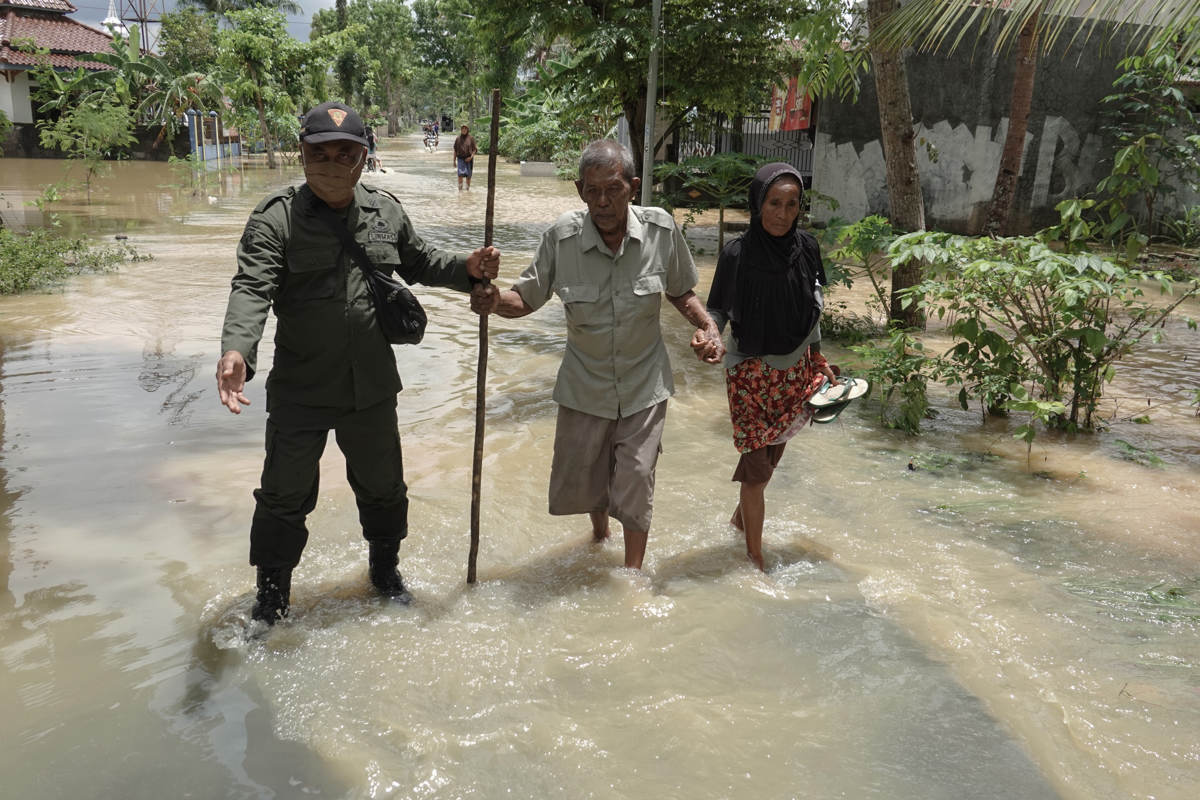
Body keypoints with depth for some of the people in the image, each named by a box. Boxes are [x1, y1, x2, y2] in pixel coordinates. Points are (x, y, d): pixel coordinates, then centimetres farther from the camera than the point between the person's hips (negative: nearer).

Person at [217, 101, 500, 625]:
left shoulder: (385, 212, 4)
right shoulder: (276, 219, -11)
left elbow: (421, 265, 18)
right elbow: (252, 288, -23)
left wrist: (468, 269, -1)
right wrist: (237, 349, -41)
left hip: (372, 388, 4)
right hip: (299, 393, -3)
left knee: (383, 487, 19)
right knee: (284, 496, 7)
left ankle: (385, 568, 44)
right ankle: (272, 593, 29)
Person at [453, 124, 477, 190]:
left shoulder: (471, 138, -1)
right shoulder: (458, 138, 4)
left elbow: (475, 149, 0)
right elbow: (455, 150, 9)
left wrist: (471, 157, -16)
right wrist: (454, 161, 7)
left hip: (468, 159, 0)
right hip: (460, 159, 0)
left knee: (468, 176, 4)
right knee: (460, 174, -16)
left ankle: (468, 189, 19)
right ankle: (460, 189, -14)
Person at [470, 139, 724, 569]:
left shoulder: (662, 230, -13)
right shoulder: (562, 235, -15)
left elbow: (680, 292, 3)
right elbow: (527, 297, -7)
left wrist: (707, 325, -14)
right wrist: (495, 301, -28)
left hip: (644, 385, -1)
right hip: (585, 384, 1)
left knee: (635, 480, -1)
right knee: (577, 483, 14)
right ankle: (599, 533, 50)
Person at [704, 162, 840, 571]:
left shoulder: (806, 248, -5)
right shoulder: (738, 254, -17)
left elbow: (812, 309, 8)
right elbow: (718, 308, -11)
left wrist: (819, 362, 15)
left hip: (796, 368, 5)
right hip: (751, 371, -4)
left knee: (771, 452, 17)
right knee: (757, 462, -1)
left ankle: (741, 515, 43)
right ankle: (754, 553, 14)